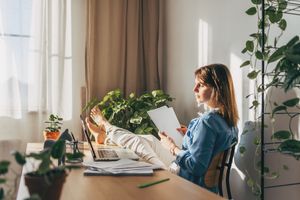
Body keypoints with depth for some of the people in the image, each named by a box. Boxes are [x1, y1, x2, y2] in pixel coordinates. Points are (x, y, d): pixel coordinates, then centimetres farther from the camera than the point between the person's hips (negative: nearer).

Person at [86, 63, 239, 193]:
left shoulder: (207, 122, -31)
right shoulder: (229, 119, -3)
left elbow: (195, 166, -30)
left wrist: (172, 148, -17)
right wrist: (191, 133, 7)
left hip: (185, 180, -8)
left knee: (140, 143, 12)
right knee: (148, 141, 20)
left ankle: (105, 126, 40)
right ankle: (105, 128, 42)